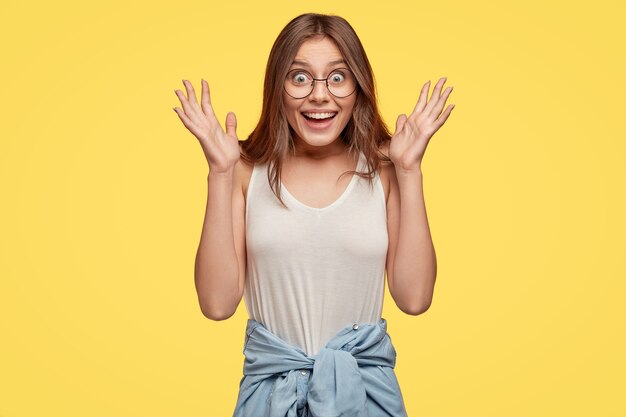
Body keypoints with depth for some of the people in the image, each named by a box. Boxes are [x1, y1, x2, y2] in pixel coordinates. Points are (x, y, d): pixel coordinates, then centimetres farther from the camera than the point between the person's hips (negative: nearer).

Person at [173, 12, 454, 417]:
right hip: (270, 384, 0)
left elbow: (414, 298, -10)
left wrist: (410, 170, -12)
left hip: (367, 383, 0)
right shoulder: (249, 170, -5)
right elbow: (218, 302, -11)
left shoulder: (382, 168, -4)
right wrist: (220, 172, -15)